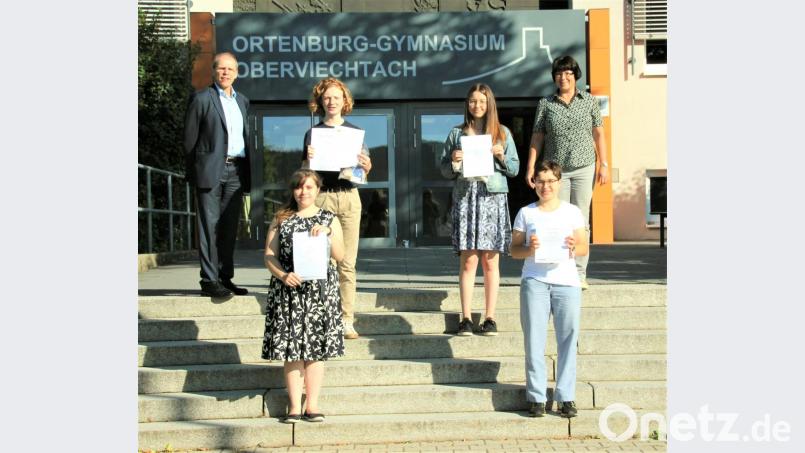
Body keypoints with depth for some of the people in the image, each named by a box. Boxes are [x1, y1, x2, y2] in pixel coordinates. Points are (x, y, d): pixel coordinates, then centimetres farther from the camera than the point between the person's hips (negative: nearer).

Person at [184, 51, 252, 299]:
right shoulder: (202, 99, 0)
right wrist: (193, 172, -1)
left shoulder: (242, 101, 17)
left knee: (230, 227, 8)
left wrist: (246, 170, 13)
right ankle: (209, 280, -5)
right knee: (209, 226, -5)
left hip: (236, 171, 6)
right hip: (212, 170, -6)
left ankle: (225, 278, 14)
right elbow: (190, 139, 0)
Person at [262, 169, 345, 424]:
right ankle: (294, 407, 4)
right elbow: (270, 256, 4)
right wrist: (283, 275, -15)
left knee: (315, 349, 1)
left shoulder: (329, 219, 9)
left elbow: (340, 256, -1)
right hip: (288, 291, 0)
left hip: (320, 290, 0)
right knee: (291, 350, -1)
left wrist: (328, 233, -16)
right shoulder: (281, 219, 10)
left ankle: (312, 405, 8)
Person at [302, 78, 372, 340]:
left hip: (348, 197, 1)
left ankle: (346, 320, 4)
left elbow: (363, 172, 14)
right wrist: (308, 159, -12)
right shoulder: (312, 133, 8)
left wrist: (366, 166, -8)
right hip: (321, 197, -1)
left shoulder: (355, 131, 10)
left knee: (347, 263, 0)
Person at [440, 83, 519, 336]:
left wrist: (501, 156, -8)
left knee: (490, 260, 1)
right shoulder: (457, 134, 11)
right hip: (465, 198, 0)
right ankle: (466, 318, 1)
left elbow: (515, 169, 10)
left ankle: (490, 317, 5)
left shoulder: (502, 133, 11)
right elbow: (444, 171, 11)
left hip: (493, 198, 0)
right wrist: (454, 162, -9)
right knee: (468, 260, -3)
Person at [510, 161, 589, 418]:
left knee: (568, 339, -2)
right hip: (534, 281, 0)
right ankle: (536, 397, 3)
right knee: (534, 340, -3)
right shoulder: (526, 213, 11)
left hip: (566, 281, 1)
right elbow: (514, 250, 10)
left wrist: (575, 247, -11)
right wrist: (529, 249, -11)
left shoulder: (572, 212, 13)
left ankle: (566, 397, 5)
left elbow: (585, 248, 11)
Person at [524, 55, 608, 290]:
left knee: (581, 221, 0)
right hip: (555, 171, 0)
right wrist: (531, 167, -2)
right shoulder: (545, 104, 7)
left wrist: (604, 164, 2)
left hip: (584, 169, 0)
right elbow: (537, 138, 6)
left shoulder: (589, 101, 9)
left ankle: (579, 274, 4)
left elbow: (599, 134, 9)